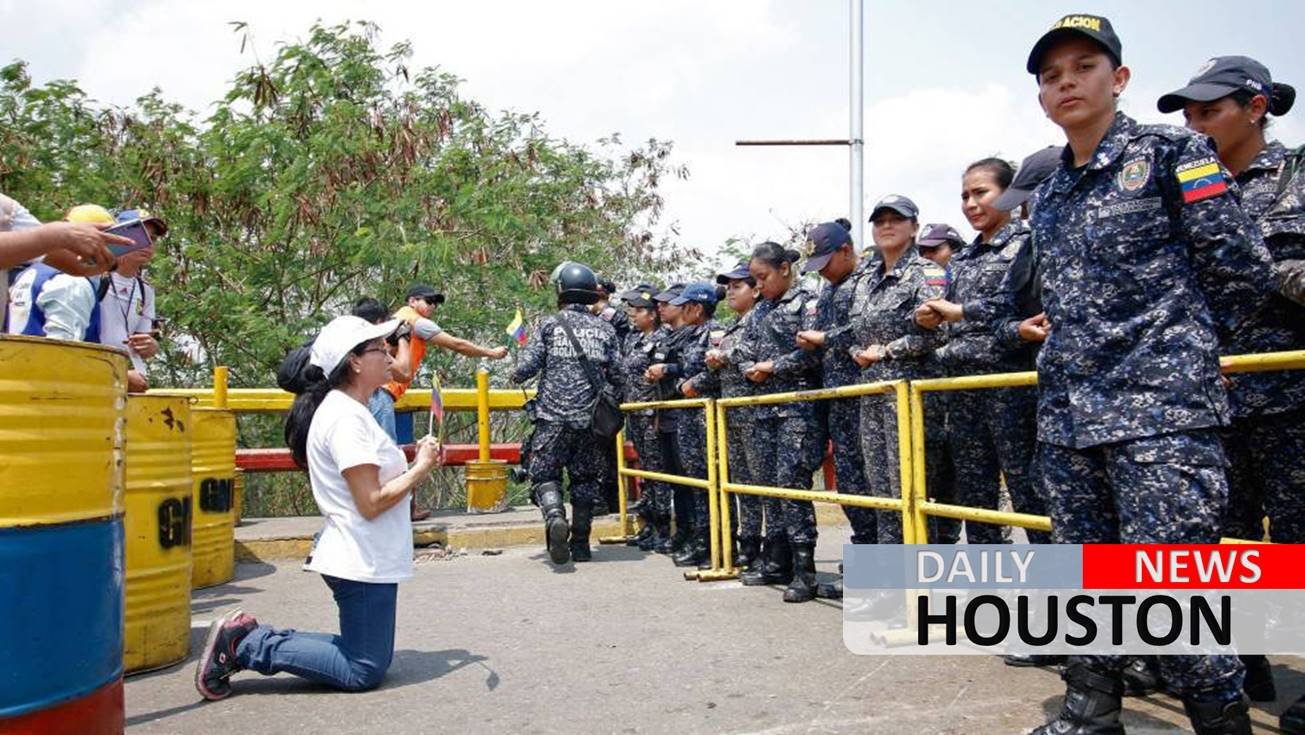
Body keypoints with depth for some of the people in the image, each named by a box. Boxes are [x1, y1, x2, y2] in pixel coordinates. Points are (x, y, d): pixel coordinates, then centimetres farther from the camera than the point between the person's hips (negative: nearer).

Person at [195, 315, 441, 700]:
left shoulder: (348, 411, 14)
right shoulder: (346, 417, -18)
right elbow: (371, 502, -22)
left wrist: (415, 464, 4)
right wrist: (419, 469, -11)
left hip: (364, 561, 10)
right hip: (364, 564, -10)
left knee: (374, 659, 16)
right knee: (364, 672, -2)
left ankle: (249, 637, 13)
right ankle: (244, 645, 0)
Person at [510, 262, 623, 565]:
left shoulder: (550, 324, -1)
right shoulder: (604, 329, 6)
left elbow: (527, 367, -5)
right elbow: (618, 377, 4)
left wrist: (516, 376, 18)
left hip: (553, 417, -2)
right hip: (590, 419, 2)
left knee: (545, 475, 5)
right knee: (585, 479, 13)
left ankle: (554, 516, -24)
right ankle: (580, 545, 17)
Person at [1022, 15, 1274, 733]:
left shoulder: (1172, 151, -1)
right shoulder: (1046, 197, 16)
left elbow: (1243, 270, -3)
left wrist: (1174, 338, 6)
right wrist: (1080, 345, 13)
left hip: (1161, 409, -6)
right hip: (1068, 412, 7)